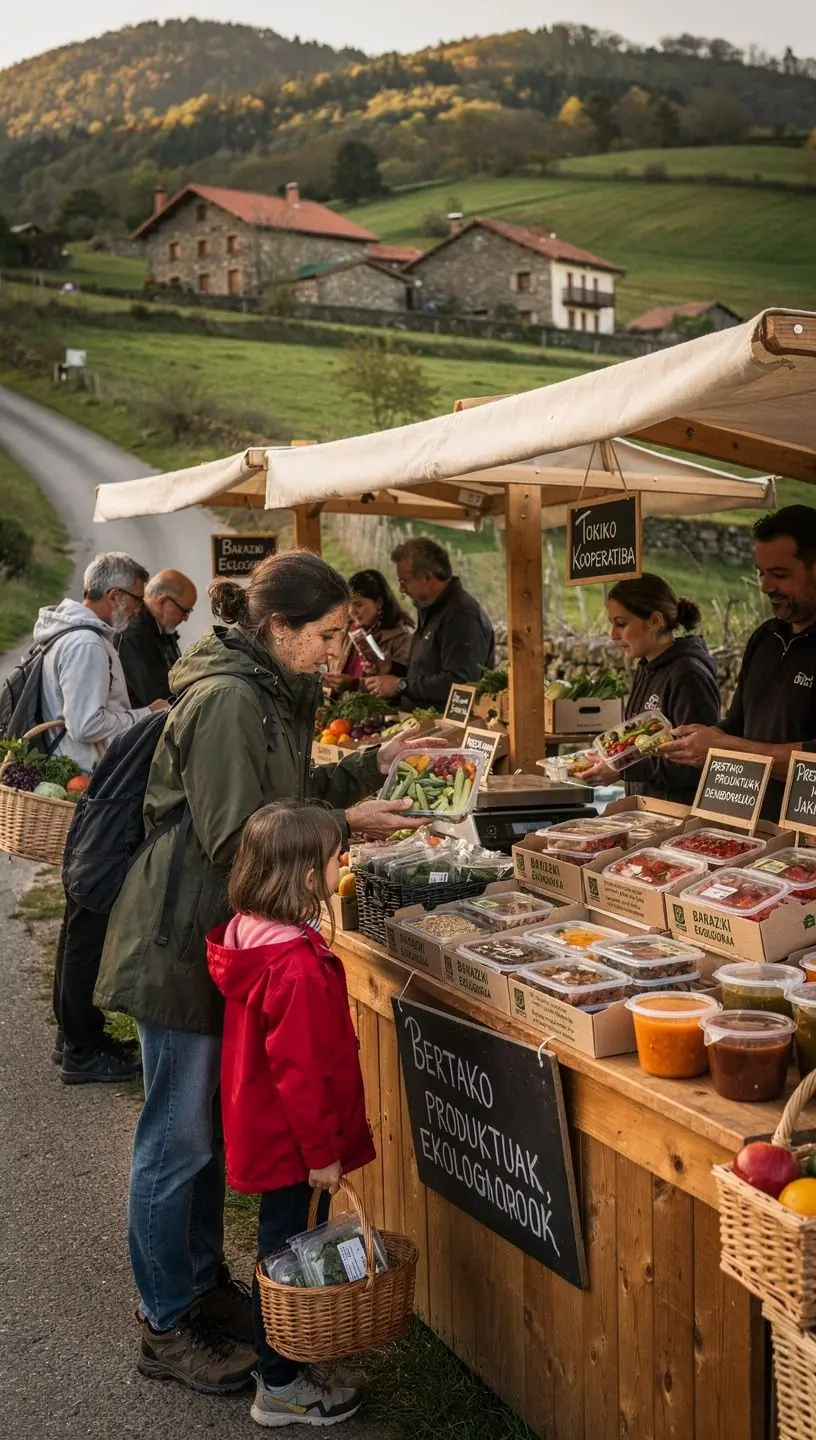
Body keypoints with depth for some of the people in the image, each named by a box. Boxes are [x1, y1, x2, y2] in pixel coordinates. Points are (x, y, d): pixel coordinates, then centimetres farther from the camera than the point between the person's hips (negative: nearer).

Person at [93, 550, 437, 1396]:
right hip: (181, 941, -10)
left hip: (221, 937, 10)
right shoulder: (225, 701, -22)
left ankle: (201, 1285, 35)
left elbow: (289, 793, 16)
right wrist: (346, 823, -17)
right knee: (177, 1140, 3)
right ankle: (168, 1327, 17)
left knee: (209, 1127, 20)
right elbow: (235, 837, -24)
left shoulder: (268, 692, 10)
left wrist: (371, 765, 7)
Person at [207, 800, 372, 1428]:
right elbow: (298, 1071, -26)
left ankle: (283, 1368, 39)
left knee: (286, 1248, 22)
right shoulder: (298, 967, -30)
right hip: (293, 1141, -9)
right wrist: (321, 1152, -17)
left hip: (268, 1132, 9)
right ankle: (282, 1389, 24)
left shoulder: (252, 935, 0)